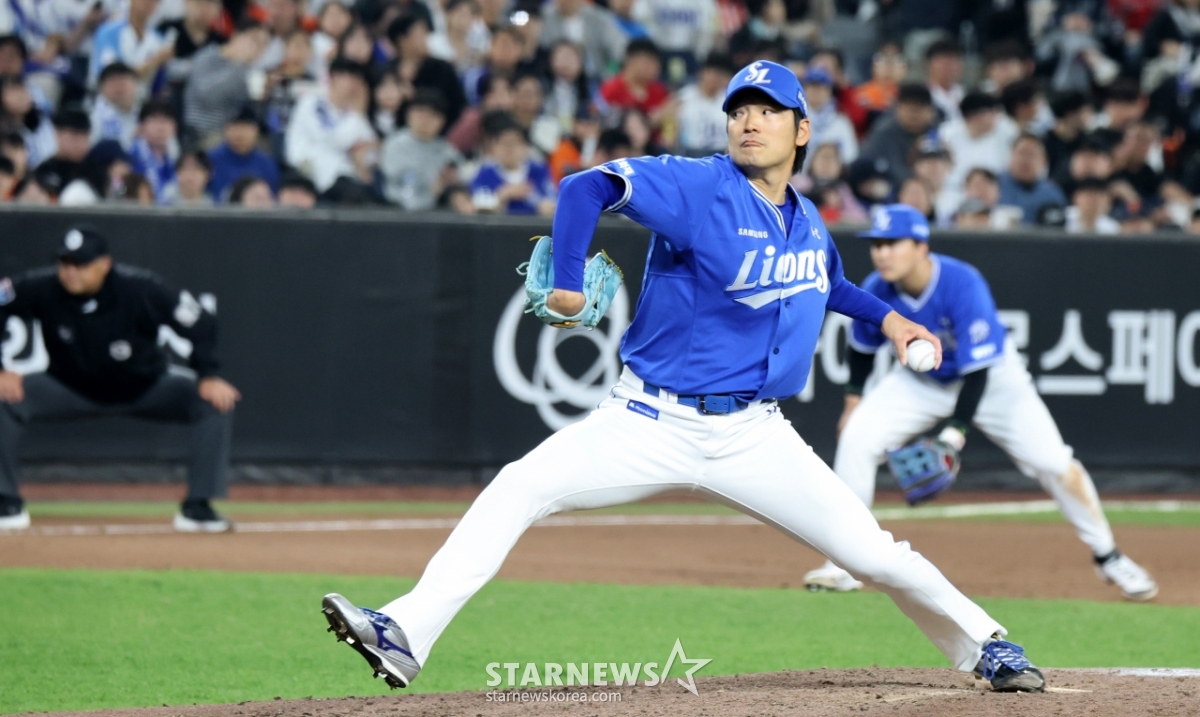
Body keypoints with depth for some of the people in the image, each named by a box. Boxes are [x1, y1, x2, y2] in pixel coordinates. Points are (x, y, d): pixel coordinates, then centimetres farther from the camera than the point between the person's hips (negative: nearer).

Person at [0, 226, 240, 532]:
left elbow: (200, 323, -20)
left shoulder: (139, 288, -28)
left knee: (217, 401, -22)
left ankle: (197, 507, -13)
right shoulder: (41, 287, -26)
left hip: (143, 389, 0)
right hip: (73, 390, 0)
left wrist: (208, 376, -27)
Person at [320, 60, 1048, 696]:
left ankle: (983, 644, 21)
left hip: (754, 435, 3)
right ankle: (405, 635, -23)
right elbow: (588, 186, -22)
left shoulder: (809, 222, 9)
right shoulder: (697, 187, -11)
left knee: (873, 553, -4)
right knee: (518, 490, -21)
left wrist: (884, 315, 23)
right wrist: (567, 283, -28)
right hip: (652, 424, -3)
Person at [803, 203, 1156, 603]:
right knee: (857, 438, -18)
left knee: (1054, 463, -9)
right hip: (921, 382, 3)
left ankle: (1108, 558, 13)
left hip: (993, 379, -3)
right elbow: (862, 346, 1)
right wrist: (854, 399, 0)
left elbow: (977, 370, -36)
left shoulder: (963, 286, -35)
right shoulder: (876, 291, -22)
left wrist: (954, 433, -44)